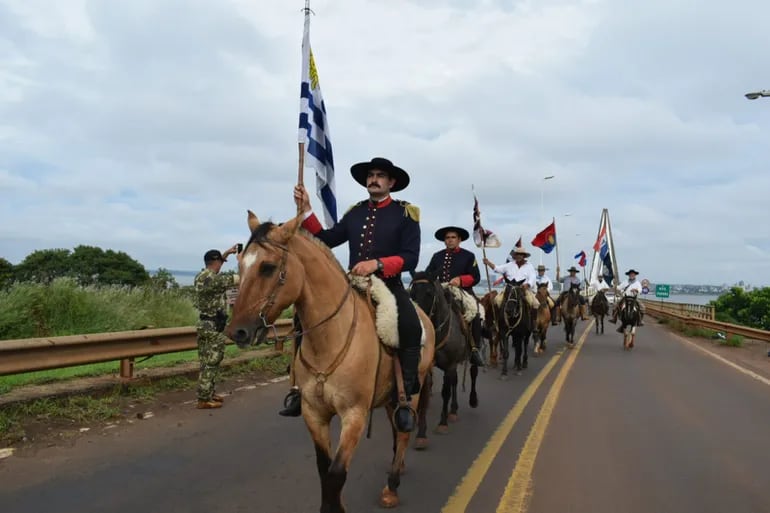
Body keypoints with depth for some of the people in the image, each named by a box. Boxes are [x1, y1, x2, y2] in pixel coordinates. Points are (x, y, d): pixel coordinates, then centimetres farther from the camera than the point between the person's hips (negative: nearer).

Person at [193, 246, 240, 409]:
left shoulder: (200, 276, 8)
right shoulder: (214, 279, -20)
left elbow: (212, 265, 31)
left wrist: (226, 253, 28)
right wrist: (240, 259, -3)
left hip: (204, 323, 10)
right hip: (213, 326, -10)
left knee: (208, 362, 18)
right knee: (211, 363, -3)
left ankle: (208, 393, 28)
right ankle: (204, 400, 2)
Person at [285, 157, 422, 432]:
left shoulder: (405, 214, 0)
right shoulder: (355, 212, 14)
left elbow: (410, 257, -9)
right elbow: (327, 240, 10)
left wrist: (377, 264, -24)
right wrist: (305, 211, 1)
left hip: (389, 287, -5)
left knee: (411, 329, -31)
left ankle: (403, 396, -16)